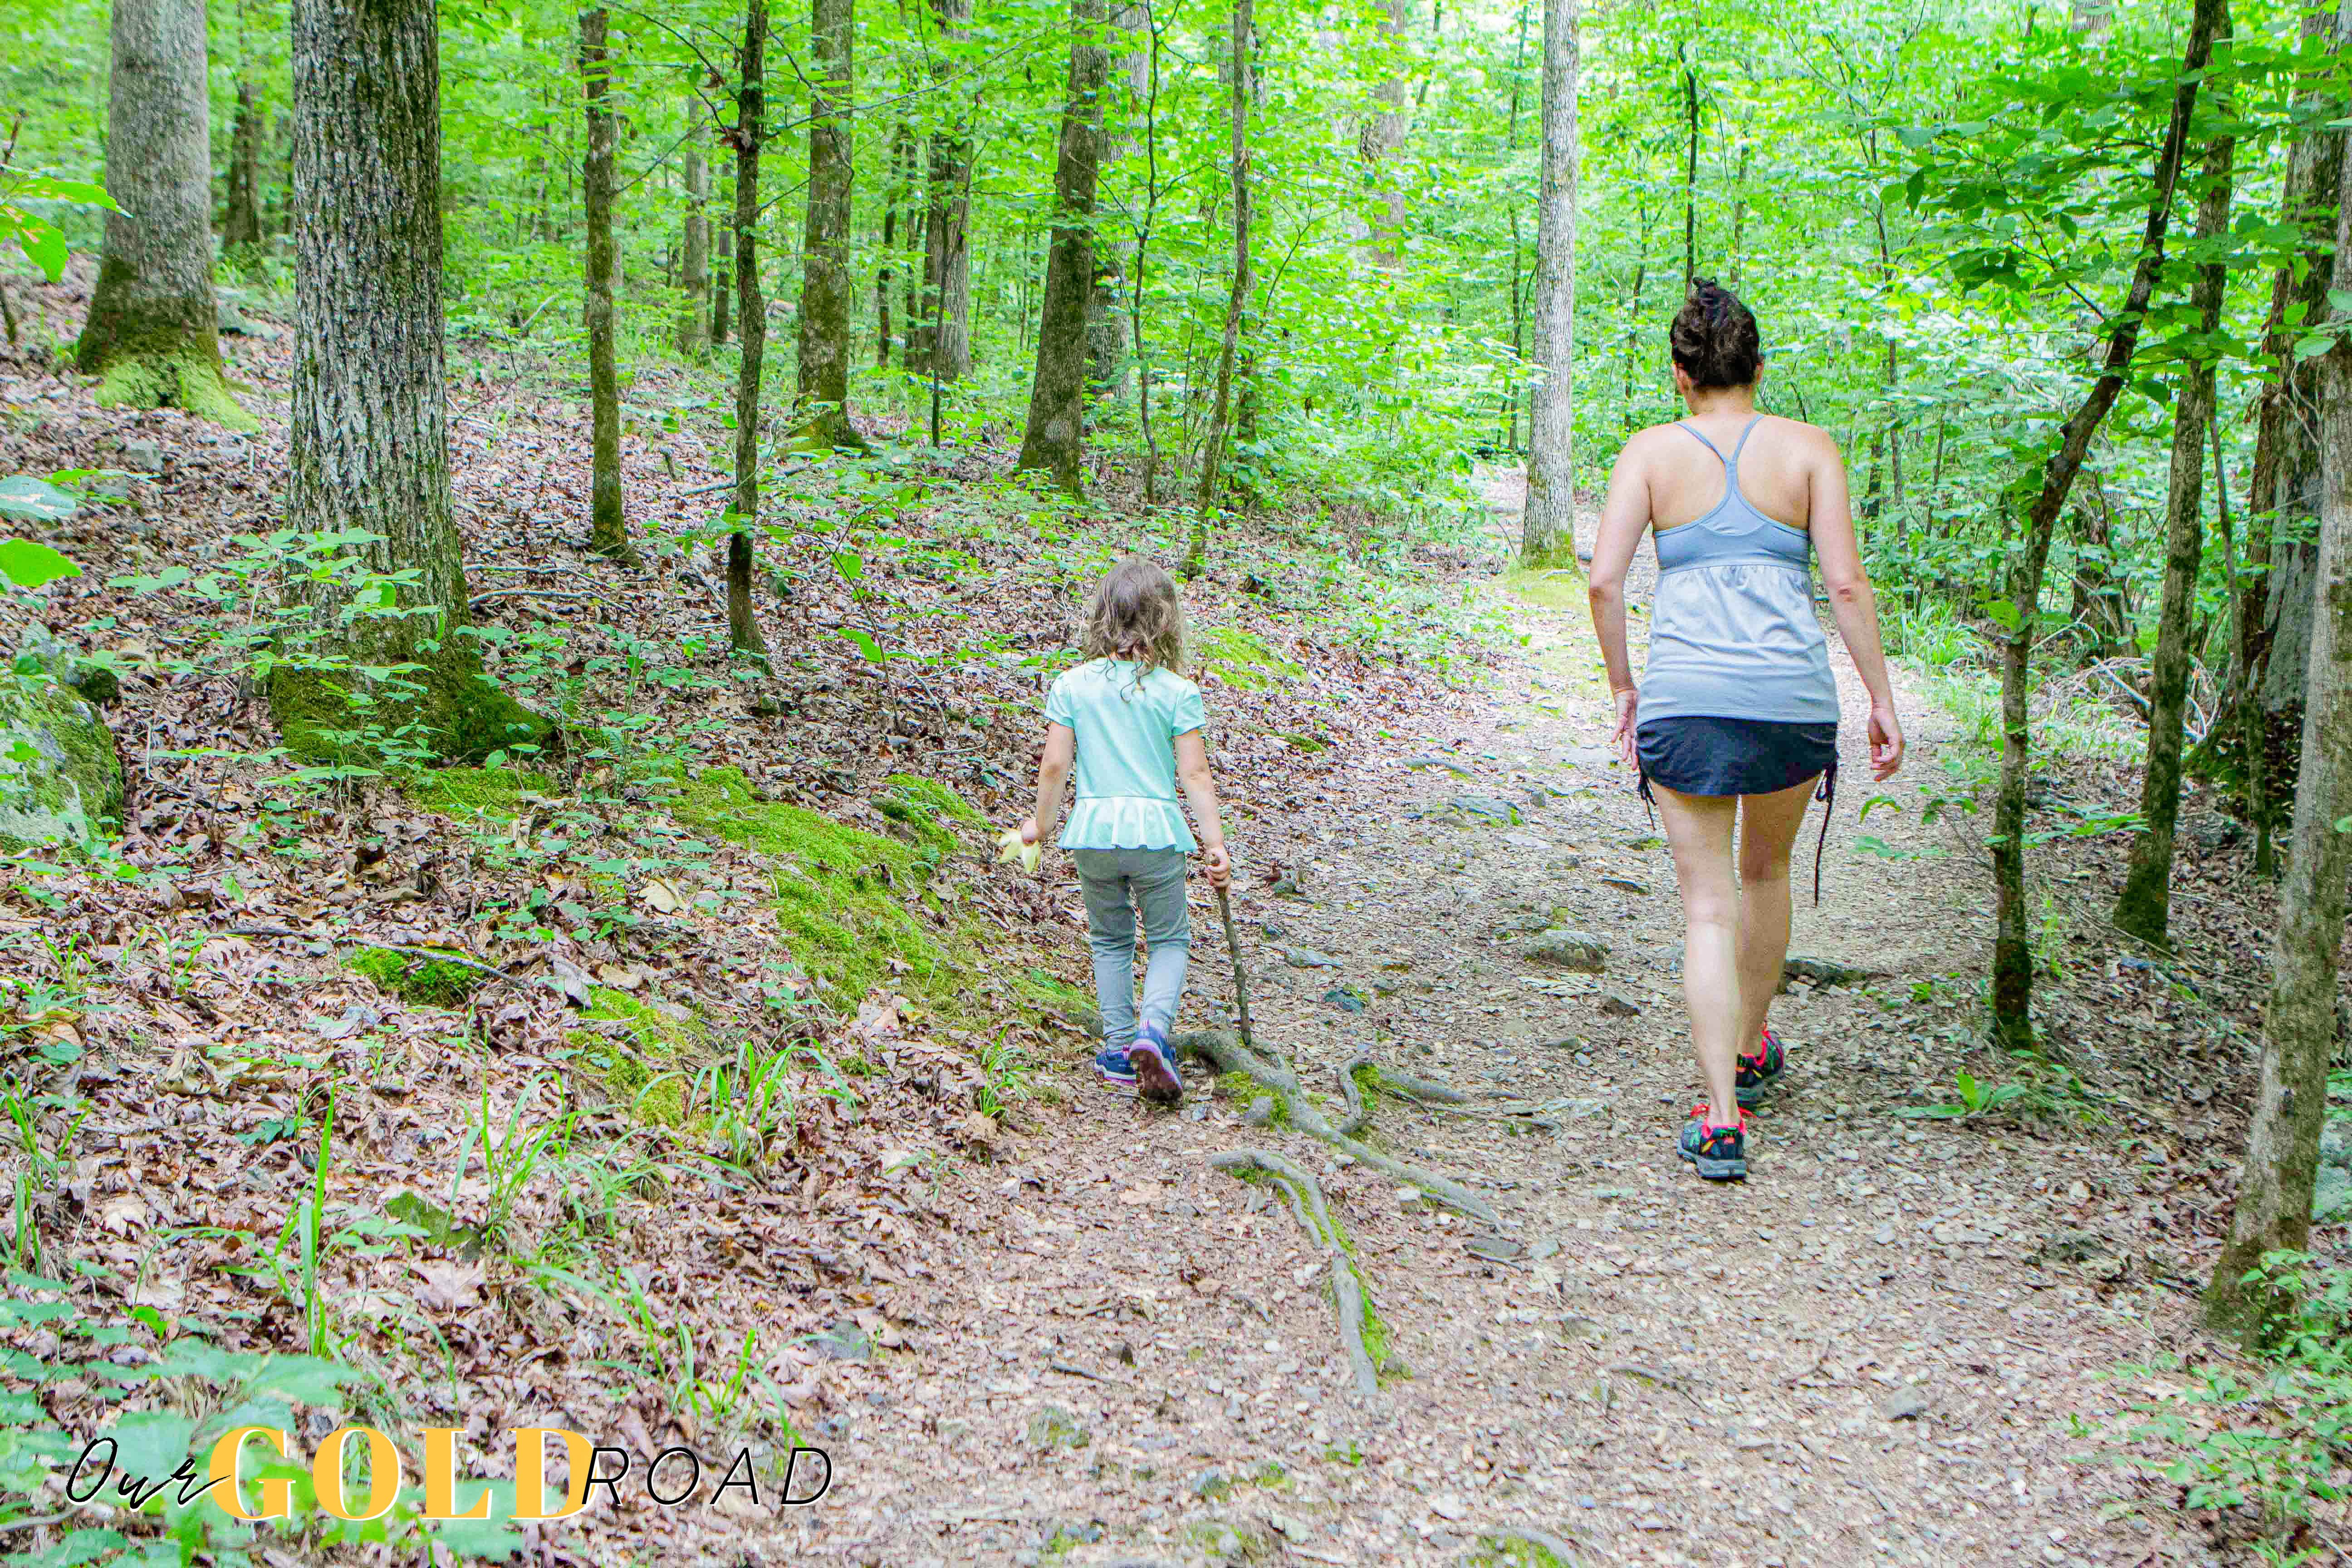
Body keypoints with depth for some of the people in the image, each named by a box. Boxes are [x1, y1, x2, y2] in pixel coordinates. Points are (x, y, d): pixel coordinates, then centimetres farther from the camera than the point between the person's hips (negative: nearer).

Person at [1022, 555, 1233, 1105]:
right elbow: (1195, 774, -6)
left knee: (1110, 940, 19)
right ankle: (1153, 1029, -12)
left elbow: (1055, 764, 0)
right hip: (1155, 829, -2)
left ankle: (1120, 1050, 19)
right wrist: (1215, 843, 0)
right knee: (1170, 939, 12)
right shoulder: (1178, 692, -4)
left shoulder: (1070, 686, 0)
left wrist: (1041, 824, 15)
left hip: (1092, 830, 2)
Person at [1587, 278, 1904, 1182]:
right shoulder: (1807, 448, 5)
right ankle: (1752, 1052, 42)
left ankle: (1722, 1118, -5)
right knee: (1766, 870, 25)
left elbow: (1604, 580, -3)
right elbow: (1847, 584, -1)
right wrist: (1881, 699, 6)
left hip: (1686, 699, -1)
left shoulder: (1652, 451, 4)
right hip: (1793, 696, 1)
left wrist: (1622, 687, 9)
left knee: (1708, 905, 4)